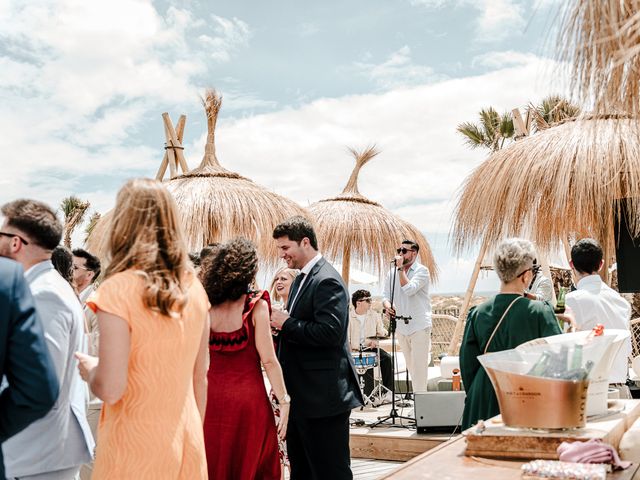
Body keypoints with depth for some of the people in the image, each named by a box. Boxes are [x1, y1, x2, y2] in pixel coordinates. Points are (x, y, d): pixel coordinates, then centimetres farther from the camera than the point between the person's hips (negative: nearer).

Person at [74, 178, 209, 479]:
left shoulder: (118, 290, -16)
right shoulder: (194, 289, 1)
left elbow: (110, 389, -19)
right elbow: (200, 378, 8)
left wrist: (89, 370, 1)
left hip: (134, 445, -5)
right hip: (186, 444, 5)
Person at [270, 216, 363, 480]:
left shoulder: (327, 281, -17)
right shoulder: (301, 279, 14)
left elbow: (330, 332, -26)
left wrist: (287, 323, -17)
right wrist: (281, 324, 6)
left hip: (323, 396, -10)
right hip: (301, 395, 10)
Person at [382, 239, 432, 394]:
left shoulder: (422, 271, -7)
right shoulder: (392, 272, 9)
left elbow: (409, 289, -21)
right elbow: (386, 295, 8)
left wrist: (401, 268, -16)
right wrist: (387, 305, -14)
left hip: (419, 325, -6)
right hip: (400, 325, 6)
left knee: (419, 365, -8)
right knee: (410, 365, 15)